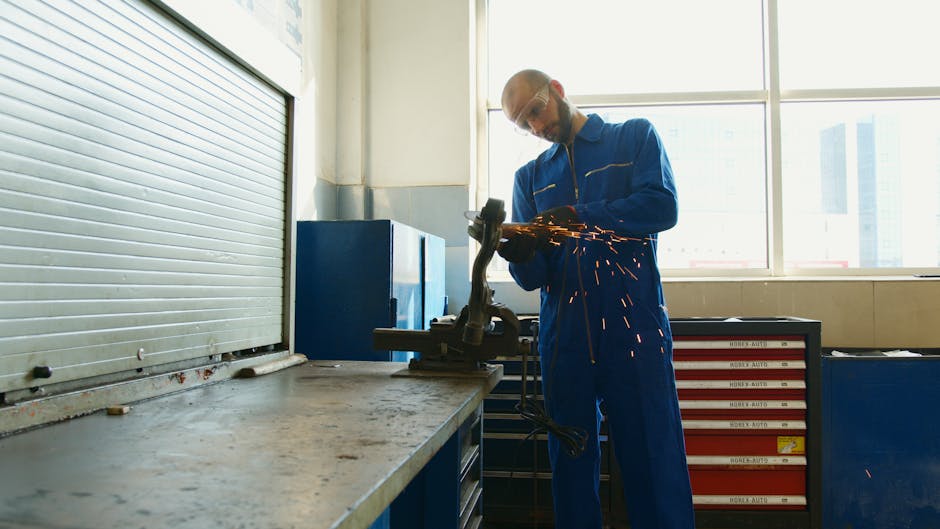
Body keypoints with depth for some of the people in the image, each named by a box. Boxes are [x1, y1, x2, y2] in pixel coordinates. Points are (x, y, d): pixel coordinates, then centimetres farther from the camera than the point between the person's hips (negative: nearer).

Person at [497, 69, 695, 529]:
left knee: (655, 460, -2)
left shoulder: (635, 137, 10)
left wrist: (578, 216, -14)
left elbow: (662, 206, -8)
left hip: (634, 326, -3)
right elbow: (534, 278, 8)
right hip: (564, 333, 4)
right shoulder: (530, 177, 17)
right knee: (570, 464, 10)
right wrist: (521, 256, -15)